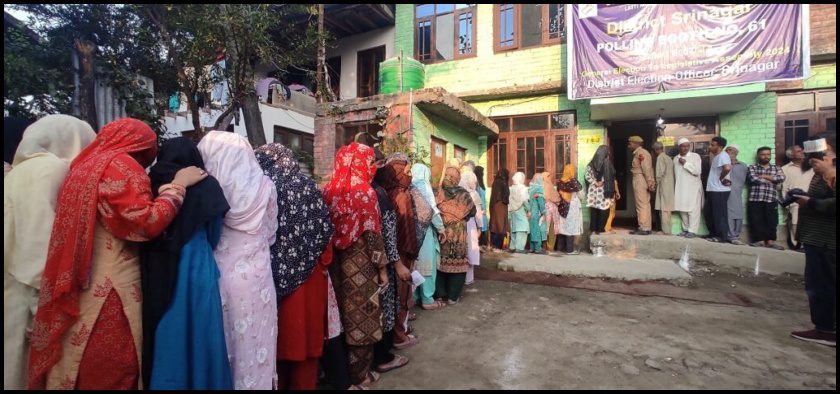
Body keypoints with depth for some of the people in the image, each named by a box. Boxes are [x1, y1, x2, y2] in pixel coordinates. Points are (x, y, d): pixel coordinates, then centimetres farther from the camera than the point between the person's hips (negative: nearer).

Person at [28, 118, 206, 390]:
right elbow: (146, 222, -22)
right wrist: (177, 185, -15)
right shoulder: (121, 165, -13)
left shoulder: (86, 164, 14)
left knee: (84, 365, 17)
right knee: (111, 370, 3)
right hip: (111, 285, -9)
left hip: (85, 284, 9)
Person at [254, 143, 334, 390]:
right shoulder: (308, 186, -1)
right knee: (306, 330, 13)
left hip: (274, 273, -1)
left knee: (277, 332, 14)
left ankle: (279, 383, 31)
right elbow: (324, 229, -2)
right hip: (308, 272, 1)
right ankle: (304, 384, 27)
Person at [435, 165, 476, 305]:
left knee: (441, 261, 12)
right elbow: (472, 211, 5)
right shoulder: (463, 194, -7)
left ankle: (439, 294, 19)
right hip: (458, 235, -1)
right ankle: (453, 296, 13)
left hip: (441, 233, 1)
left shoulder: (438, 194, -9)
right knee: (457, 263, 8)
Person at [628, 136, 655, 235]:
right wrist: (650, 182, 10)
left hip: (641, 181, -10)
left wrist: (650, 182, -19)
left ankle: (644, 229, -6)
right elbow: (647, 168, 14)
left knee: (642, 205, -8)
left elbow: (647, 169, -17)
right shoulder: (638, 153, 17)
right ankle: (645, 227, 17)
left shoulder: (640, 152, -11)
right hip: (639, 181, 10)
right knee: (644, 205, 11)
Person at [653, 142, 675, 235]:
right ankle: (667, 229, 15)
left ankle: (666, 231, -5)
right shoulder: (669, 158, 15)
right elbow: (671, 173, 13)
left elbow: (660, 172, -15)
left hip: (664, 186, -8)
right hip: (670, 186, 8)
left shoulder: (660, 157, -9)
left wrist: (657, 182, -2)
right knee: (667, 209, 11)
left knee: (663, 209, -6)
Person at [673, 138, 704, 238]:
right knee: (682, 209, 7)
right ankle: (685, 229, 17)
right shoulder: (676, 158, 11)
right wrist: (675, 187, 15)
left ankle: (692, 230, 0)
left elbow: (697, 171, -14)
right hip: (680, 189, 5)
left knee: (693, 210, -4)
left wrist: (685, 163, -15)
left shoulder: (695, 156, -3)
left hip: (693, 188, -5)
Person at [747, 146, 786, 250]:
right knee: (756, 221, -2)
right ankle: (760, 240, 5)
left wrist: (765, 176, -6)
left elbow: (781, 178, -3)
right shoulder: (752, 167, 8)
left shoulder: (776, 168, 17)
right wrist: (770, 181, -2)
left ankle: (770, 241, 8)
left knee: (771, 221, 1)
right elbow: (753, 179, -9)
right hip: (755, 200, -2)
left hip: (771, 200, 2)